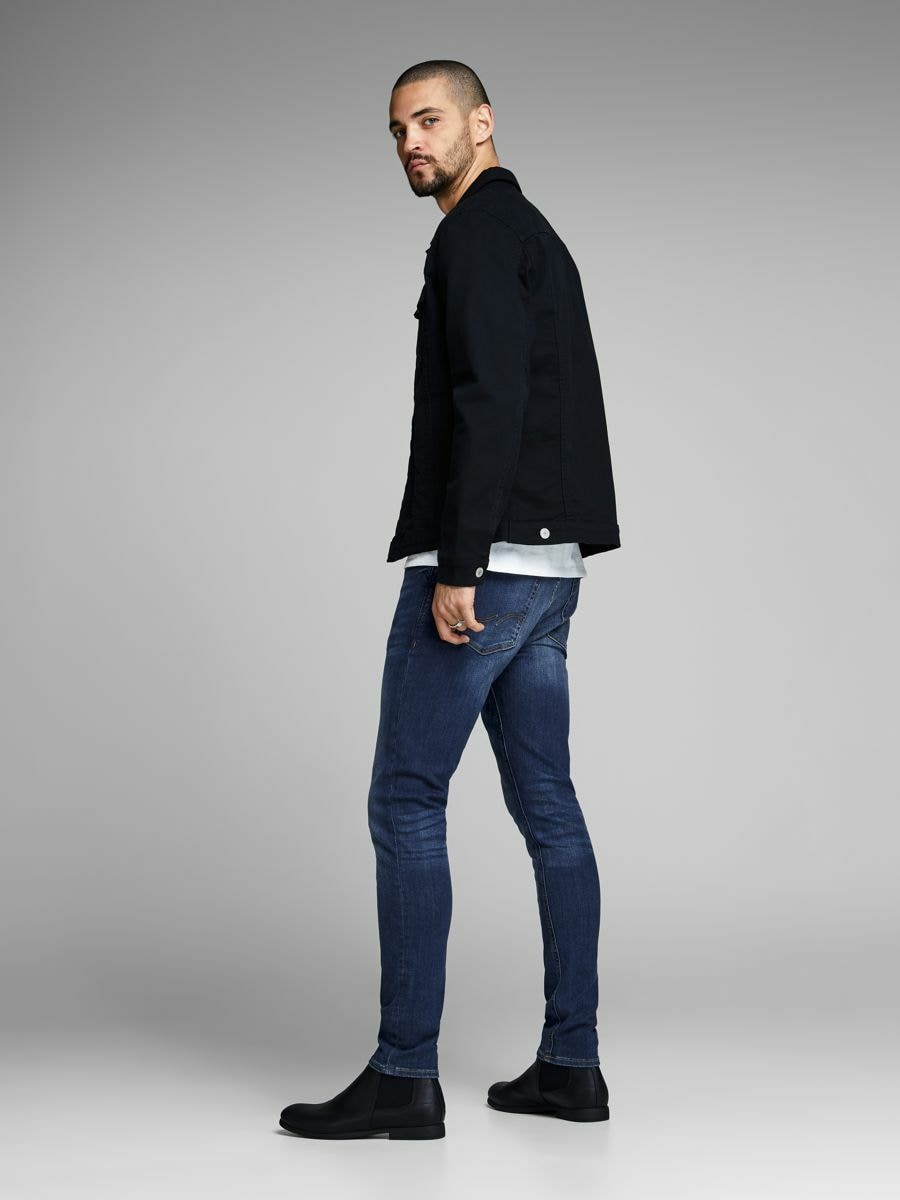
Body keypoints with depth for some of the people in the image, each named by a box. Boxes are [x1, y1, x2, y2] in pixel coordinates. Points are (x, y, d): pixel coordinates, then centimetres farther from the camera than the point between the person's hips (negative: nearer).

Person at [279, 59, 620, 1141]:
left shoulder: (477, 234, -8)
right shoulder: (537, 237, 23)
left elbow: (489, 402, -20)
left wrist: (457, 566, -23)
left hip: (484, 559, -10)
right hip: (551, 563, 10)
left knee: (405, 803, -6)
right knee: (546, 807, 9)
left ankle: (404, 1076, -4)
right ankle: (570, 1064, 13)